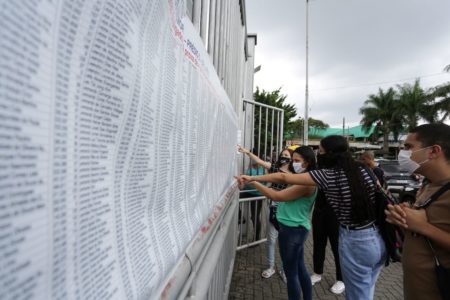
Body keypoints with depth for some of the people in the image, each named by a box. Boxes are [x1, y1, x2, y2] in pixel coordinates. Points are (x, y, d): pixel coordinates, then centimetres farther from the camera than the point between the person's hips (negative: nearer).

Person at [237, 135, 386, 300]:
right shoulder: (362, 169, 0)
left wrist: (252, 178, -9)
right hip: (379, 238, 7)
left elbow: (284, 178, -16)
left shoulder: (327, 175, -16)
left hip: (355, 242, -6)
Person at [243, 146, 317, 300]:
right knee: (300, 268, 23)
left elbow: (277, 196, -26)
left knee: (291, 273, 6)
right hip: (296, 228, 10)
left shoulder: (307, 183, -23)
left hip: (292, 230, -10)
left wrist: (253, 182, -24)